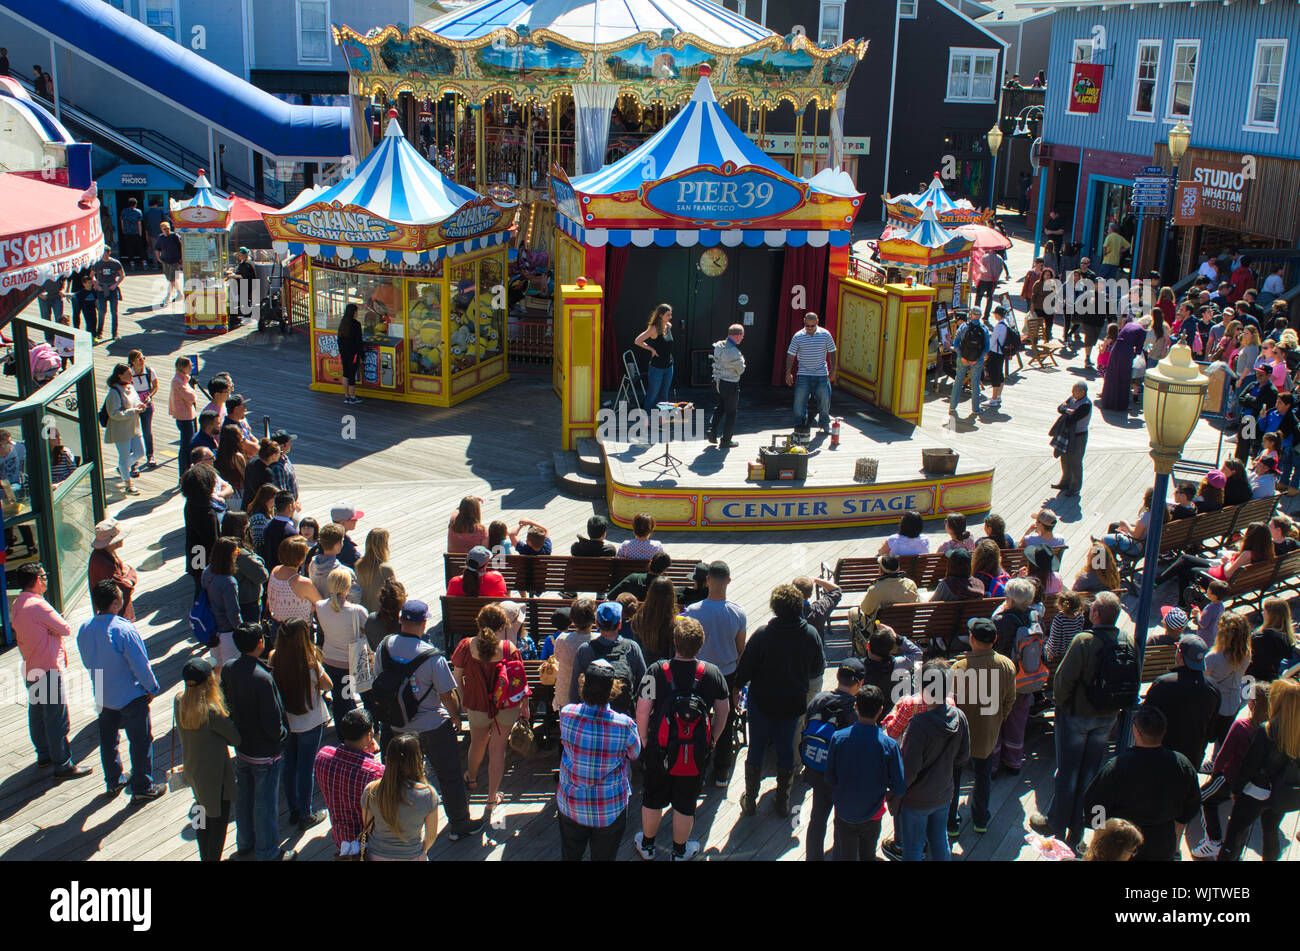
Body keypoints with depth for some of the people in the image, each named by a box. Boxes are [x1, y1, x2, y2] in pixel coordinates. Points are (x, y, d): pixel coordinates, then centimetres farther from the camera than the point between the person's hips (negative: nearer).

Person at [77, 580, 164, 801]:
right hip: (131, 696, -7)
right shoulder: (124, 630, -28)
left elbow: (87, 663, 7)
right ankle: (142, 788, 16)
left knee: (108, 738, 21)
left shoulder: (84, 630, -6)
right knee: (141, 741, 8)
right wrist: (152, 689, -7)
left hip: (103, 697, 7)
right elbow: (140, 666, -22)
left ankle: (113, 782, 36)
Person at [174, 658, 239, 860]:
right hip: (215, 774, -7)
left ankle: (204, 858, 40)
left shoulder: (179, 701, -11)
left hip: (191, 770, 8)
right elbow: (236, 738, -17)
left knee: (203, 821, 25)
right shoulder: (212, 712, -31)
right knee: (218, 822, 11)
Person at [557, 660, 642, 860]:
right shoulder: (625, 725, -25)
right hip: (610, 810, -1)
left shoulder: (566, 714, -21)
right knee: (604, 856, 20)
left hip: (570, 805, 2)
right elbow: (635, 756, -5)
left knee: (570, 854, 25)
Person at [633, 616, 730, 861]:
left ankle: (647, 845, 40)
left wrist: (644, 740, 3)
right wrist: (712, 740, 16)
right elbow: (723, 712, 1)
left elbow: (642, 712, -14)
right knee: (685, 804, 17)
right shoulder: (713, 674, -11)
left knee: (652, 800, 20)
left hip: (659, 751, 0)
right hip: (696, 755, 0)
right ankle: (680, 852, 35)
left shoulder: (656, 672, -18)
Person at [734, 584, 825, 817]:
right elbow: (818, 668, 1)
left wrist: (736, 687, 4)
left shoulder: (763, 633, -22)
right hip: (794, 702, 2)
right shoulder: (811, 634, -13)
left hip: (762, 701, -2)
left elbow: (745, 667, -13)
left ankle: (750, 801, 22)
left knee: (756, 748, 12)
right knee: (786, 749, 16)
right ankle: (783, 802, 25)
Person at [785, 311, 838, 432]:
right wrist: (788, 373, -5)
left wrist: (832, 371, 5)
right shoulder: (798, 336, -2)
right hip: (804, 375, -1)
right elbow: (790, 355, 1)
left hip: (822, 375, 1)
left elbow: (831, 353, 9)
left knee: (824, 400, 6)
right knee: (799, 401, -2)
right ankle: (799, 426, 10)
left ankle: (825, 425, 24)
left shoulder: (825, 334, 1)